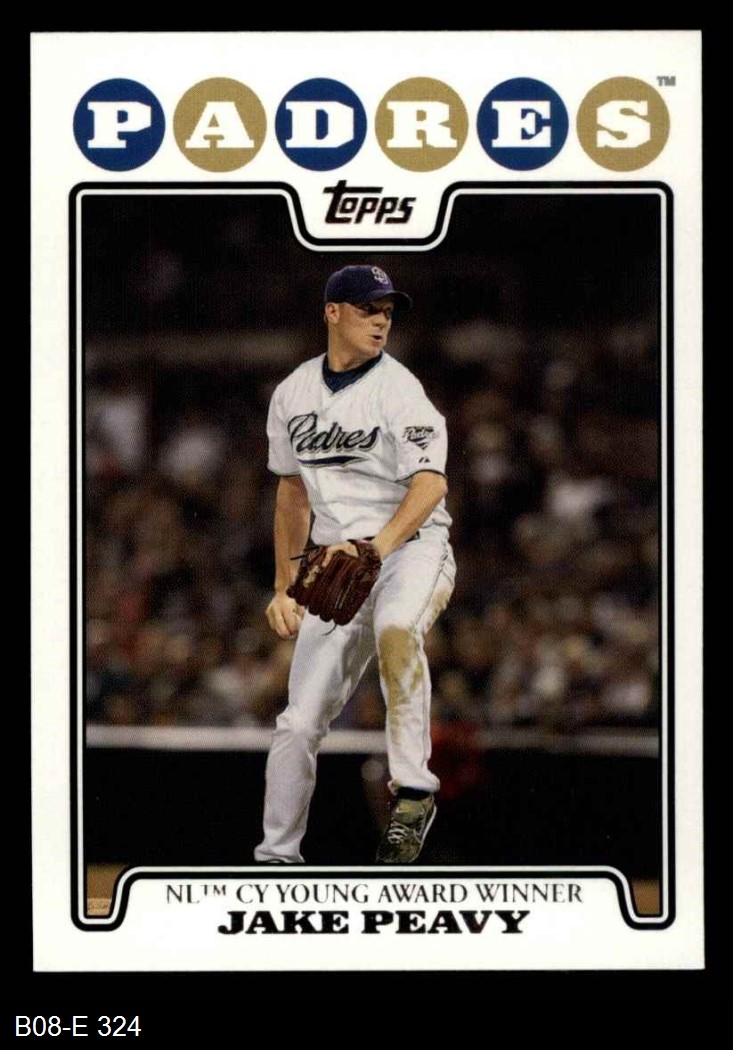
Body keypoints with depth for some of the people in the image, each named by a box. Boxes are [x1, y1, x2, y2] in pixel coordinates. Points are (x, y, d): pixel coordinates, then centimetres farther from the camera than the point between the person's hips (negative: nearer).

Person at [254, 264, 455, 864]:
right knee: (300, 722, 1)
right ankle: (277, 856, 14)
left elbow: (431, 484, -21)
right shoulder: (293, 393, 9)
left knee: (396, 627, -39)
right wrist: (285, 585, 18)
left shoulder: (397, 389, -9)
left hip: (413, 547, -5)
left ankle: (412, 788, -34)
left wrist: (375, 549, -35)